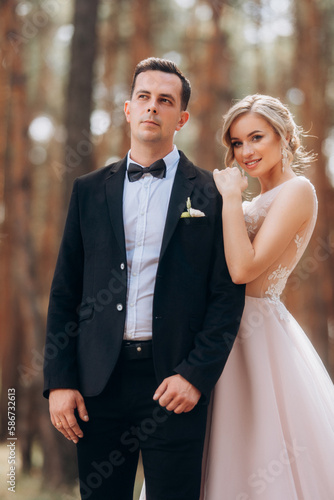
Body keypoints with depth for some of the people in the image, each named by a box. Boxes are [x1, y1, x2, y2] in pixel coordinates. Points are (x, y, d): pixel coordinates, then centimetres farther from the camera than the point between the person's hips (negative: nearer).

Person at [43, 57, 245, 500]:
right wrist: (59, 380, 1)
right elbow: (65, 291, 10)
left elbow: (228, 295, 0)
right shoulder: (90, 190, 11)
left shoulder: (210, 194, 3)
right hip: (99, 380, 2)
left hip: (175, 380, -2)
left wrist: (197, 376, -10)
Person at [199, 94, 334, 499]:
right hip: (233, 333, 9)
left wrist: (231, 197, -14)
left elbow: (243, 269, -20)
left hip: (259, 338, -9)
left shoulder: (297, 190, -10)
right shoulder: (259, 202, 18)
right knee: (236, 462, 10)